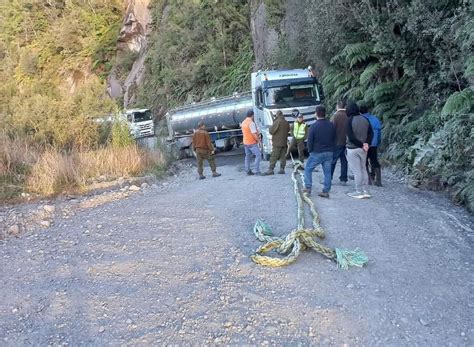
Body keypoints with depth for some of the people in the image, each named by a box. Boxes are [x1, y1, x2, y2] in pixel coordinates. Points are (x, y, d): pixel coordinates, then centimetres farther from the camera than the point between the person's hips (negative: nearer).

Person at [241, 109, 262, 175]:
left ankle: (248, 171, 16)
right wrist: (258, 140, -10)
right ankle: (257, 171, -9)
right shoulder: (251, 123, -18)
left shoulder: (243, 122, 10)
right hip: (252, 143, -9)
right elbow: (254, 134, -21)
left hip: (245, 142, 9)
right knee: (258, 155, -4)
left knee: (248, 156, 14)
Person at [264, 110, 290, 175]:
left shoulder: (277, 122, -16)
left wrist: (270, 127, 7)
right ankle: (282, 169, 10)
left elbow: (271, 131, -13)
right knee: (283, 156, 9)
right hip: (284, 142, 6)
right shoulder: (286, 122, 6)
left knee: (274, 157, -4)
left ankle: (271, 169, -5)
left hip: (277, 143, -6)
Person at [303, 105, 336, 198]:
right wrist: (331, 149, 16)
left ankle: (308, 188, 8)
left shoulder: (314, 126, -13)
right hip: (329, 153, 4)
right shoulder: (331, 125, 3)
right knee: (327, 172, 8)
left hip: (317, 153, -4)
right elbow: (334, 139, 9)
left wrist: (310, 151, 5)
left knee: (308, 169, 11)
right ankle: (326, 191, 9)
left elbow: (310, 141, -10)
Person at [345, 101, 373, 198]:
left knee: (356, 171, 0)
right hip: (363, 149, 6)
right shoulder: (365, 119, 3)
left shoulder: (350, 121, -13)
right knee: (363, 169, 14)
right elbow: (370, 133, 4)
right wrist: (366, 143, -4)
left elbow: (351, 137, -18)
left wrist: (361, 145, -11)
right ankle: (365, 191, 17)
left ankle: (359, 192, 5)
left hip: (352, 148, -6)